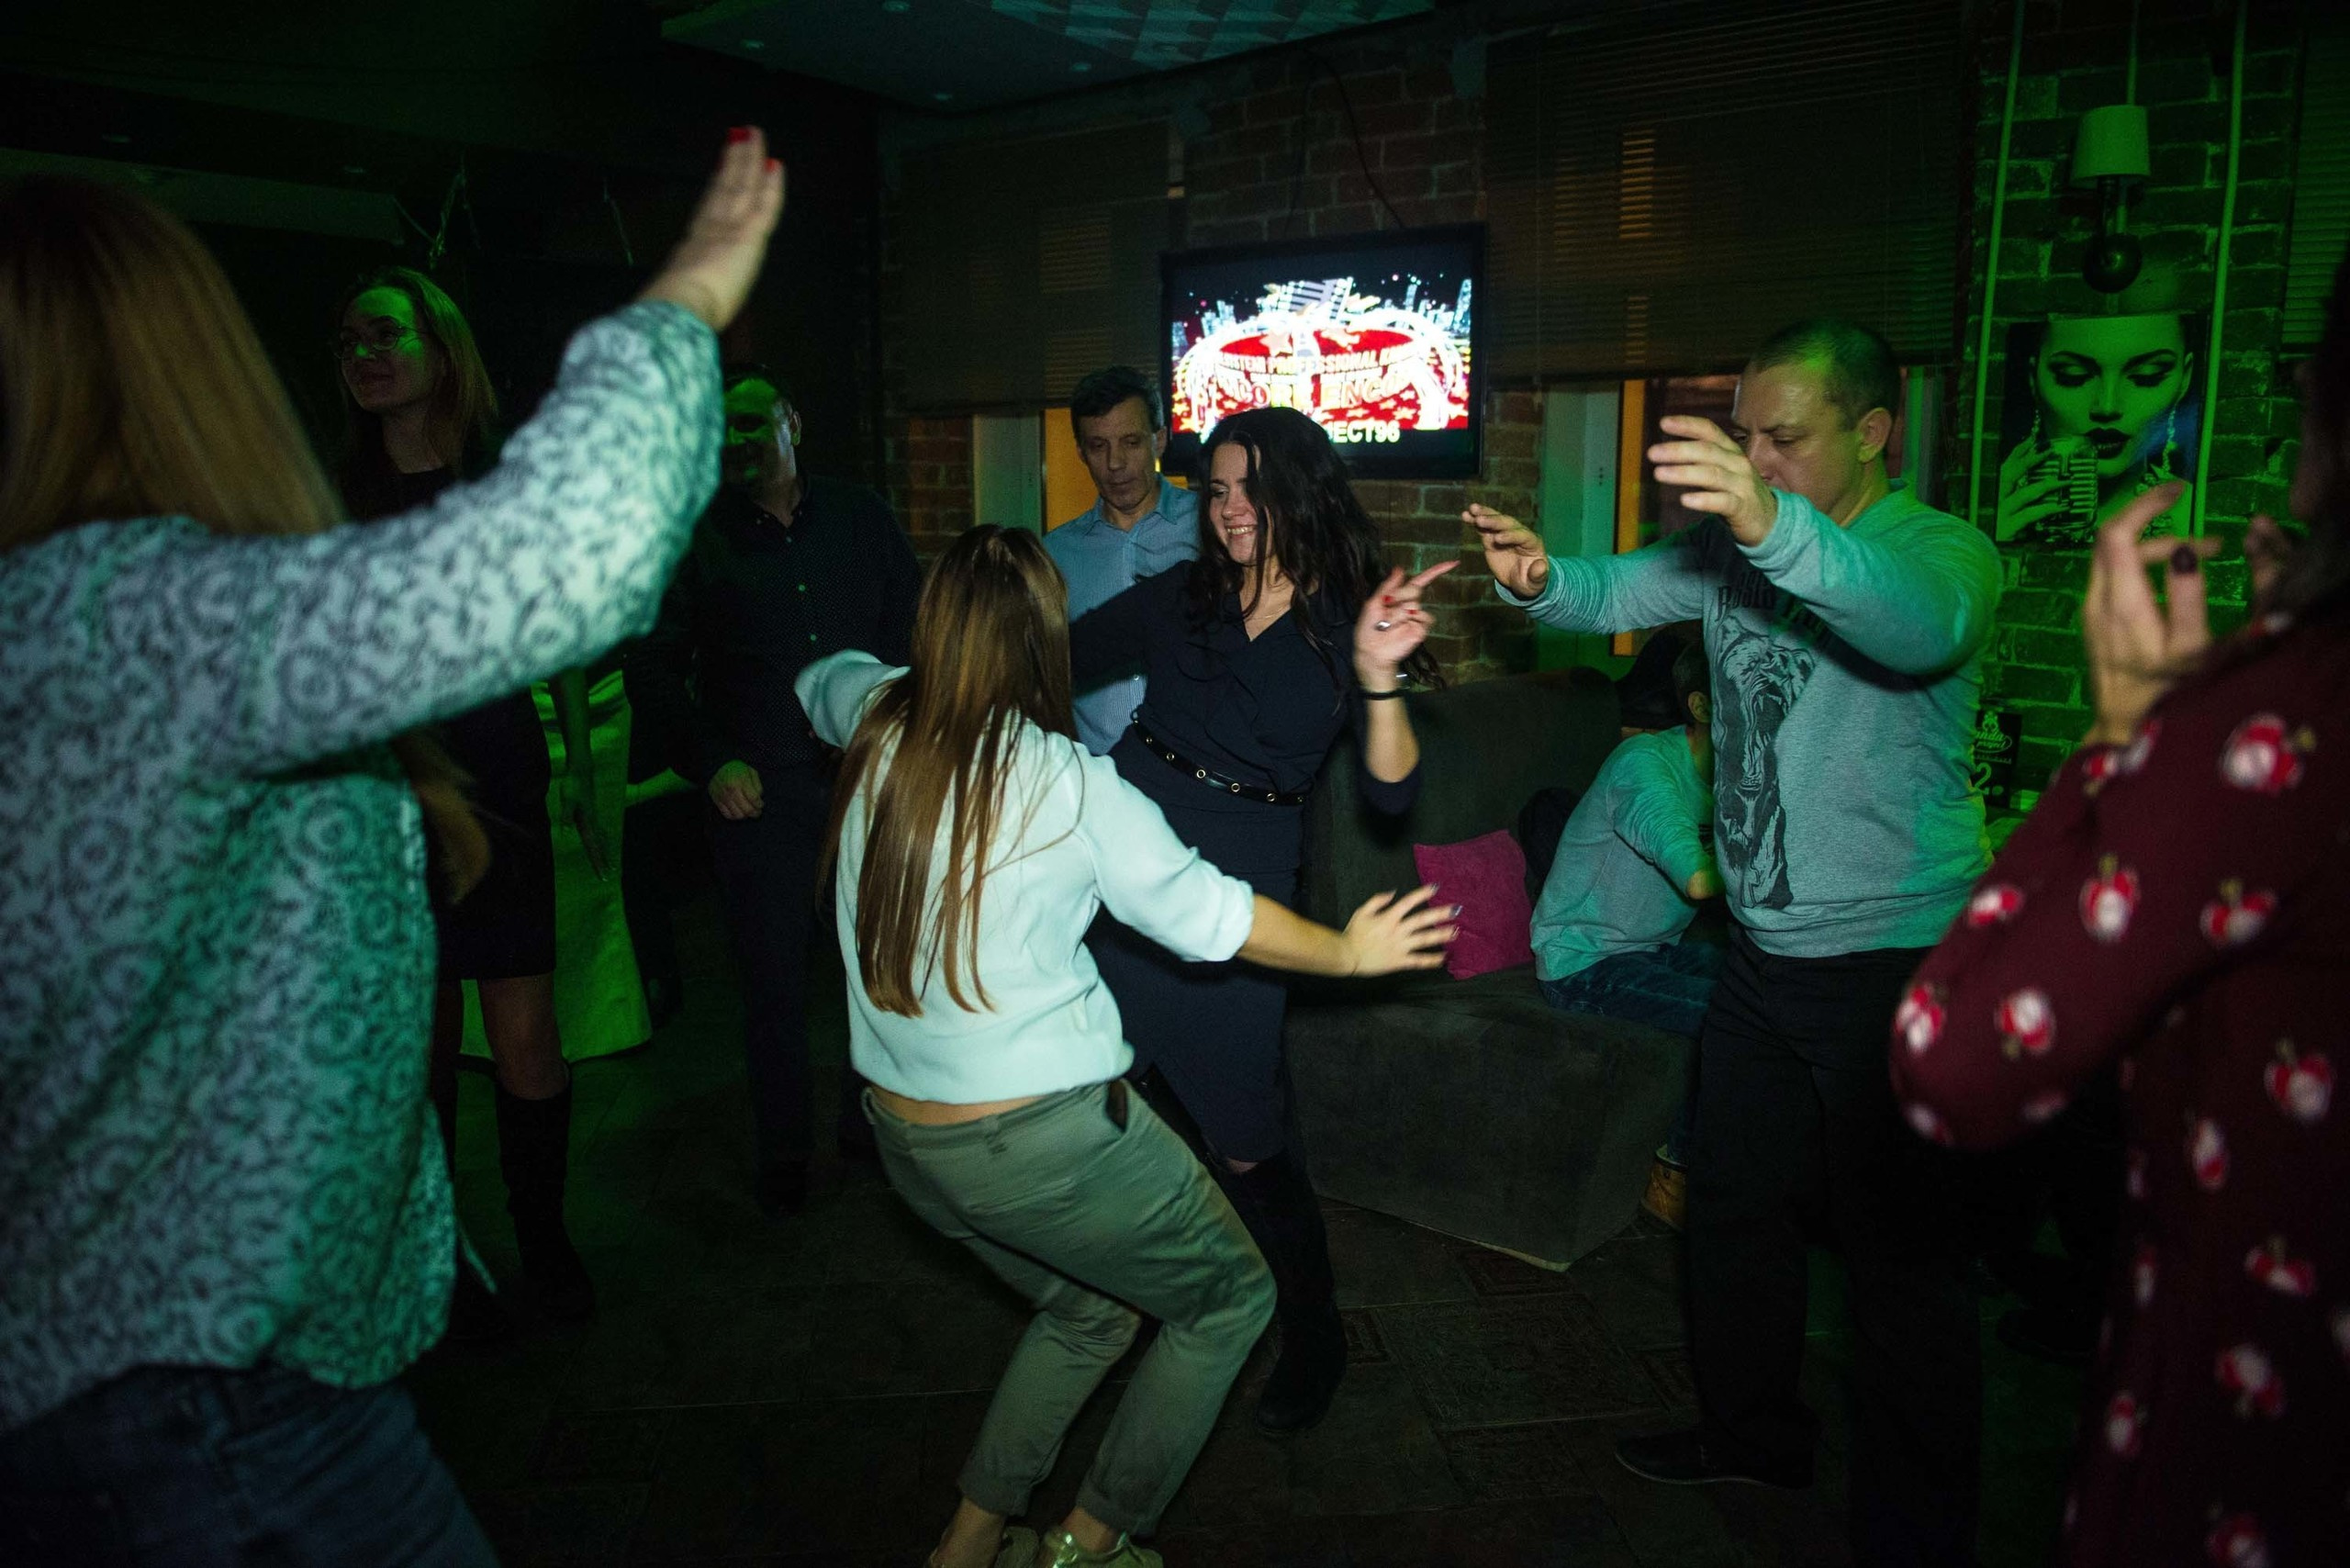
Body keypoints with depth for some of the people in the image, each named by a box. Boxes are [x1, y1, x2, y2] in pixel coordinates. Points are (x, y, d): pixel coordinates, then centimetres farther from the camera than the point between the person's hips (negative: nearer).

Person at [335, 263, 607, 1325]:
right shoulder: (333, 501, 6)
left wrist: (581, 773, 6)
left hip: (499, 796, 0)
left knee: (526, 1045, -1)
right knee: (421, 1046, 6)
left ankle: (543, 1237, 21)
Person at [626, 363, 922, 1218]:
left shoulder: (859, 516, 8)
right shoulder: (696, 540, 3)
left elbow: (913, 626, 10)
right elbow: (654, 670, 3)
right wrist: (712, 762, -9)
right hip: (759, 795, -1)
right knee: (774, 980, 5)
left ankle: (871, 1118, 28)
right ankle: (782, 1154, 22)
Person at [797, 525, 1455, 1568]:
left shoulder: (877, 726, -2)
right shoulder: (1071, 785, -17)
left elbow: (820, 678, 23)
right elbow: (1205, 914, -6)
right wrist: (1350, 952, 8)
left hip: (906, 1138, 7)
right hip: (1046, 1138, -7)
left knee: (1091, 1308, 28)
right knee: (1232, 1298, 16)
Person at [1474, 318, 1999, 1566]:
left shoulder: (1943, 549, -14)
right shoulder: (1735, 542, 6)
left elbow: (1921, 626, -37)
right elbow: (1614, 594, -3)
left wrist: (1776, 527, -54)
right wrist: (1536, 577, -26)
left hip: (1893, 960, -7)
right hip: (1762, 950, 7)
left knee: (1899, 1251, 2)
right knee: (1733, 1204, 19)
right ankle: (1753, 1433, 41)